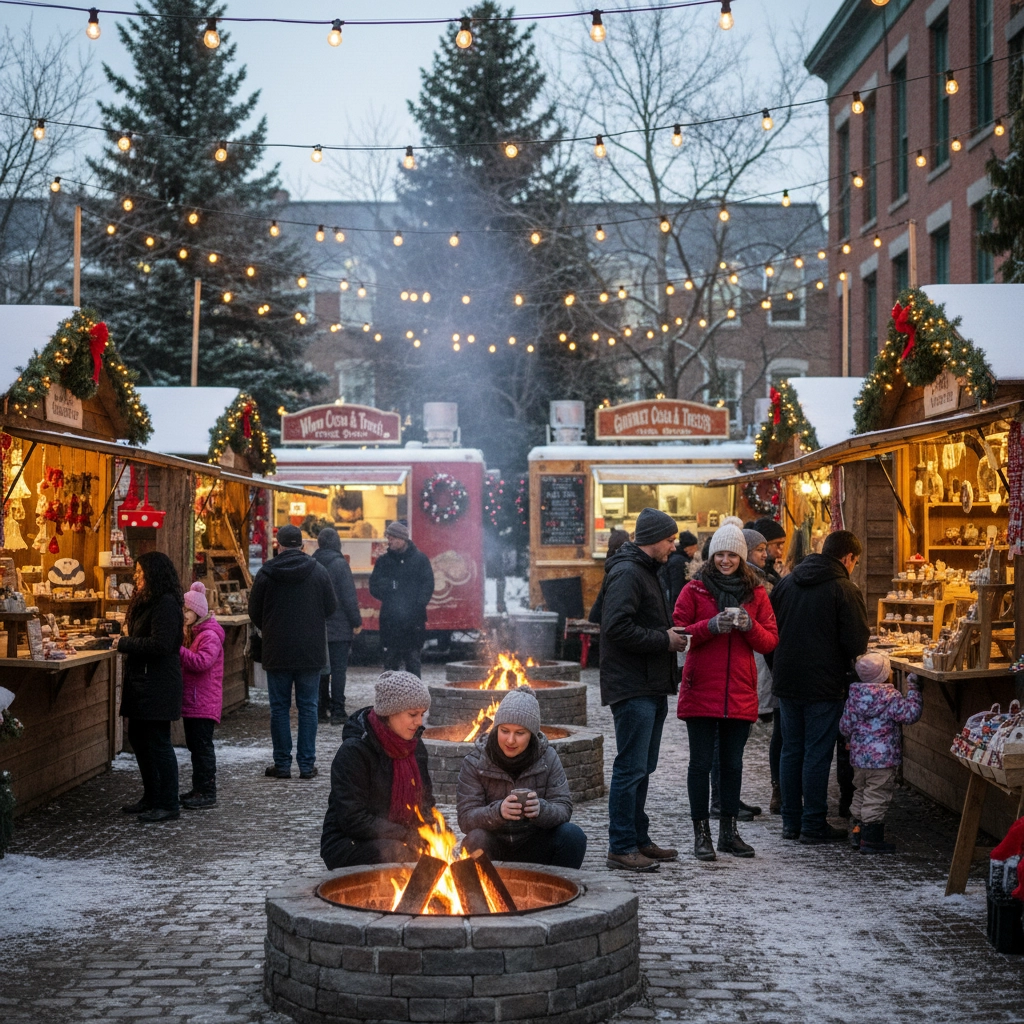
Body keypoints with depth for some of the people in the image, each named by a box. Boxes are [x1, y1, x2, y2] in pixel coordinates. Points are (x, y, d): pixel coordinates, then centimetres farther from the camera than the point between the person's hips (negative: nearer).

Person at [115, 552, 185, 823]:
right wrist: (123, 642, 5)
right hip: (141, 683, 11)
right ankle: (151, 798, 25)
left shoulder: (166, 604, -16)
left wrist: (124, 643, -15)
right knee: (138, 738, 15)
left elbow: (159, 645, -23)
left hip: (158, 686, -11)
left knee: (158, 742, -6)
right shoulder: (147, 602, 17)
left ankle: (168, 805, 1)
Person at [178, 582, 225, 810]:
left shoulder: (210, 636, -14)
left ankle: (208, 793, -5)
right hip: (191, 701, 10)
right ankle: (199, 789, 21)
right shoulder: (191, 633, 17)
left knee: (203, 746, -8)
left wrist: (178, 650, -30)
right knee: (194, 745, 14)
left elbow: (202, 662, -28)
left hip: (204, 703, -10)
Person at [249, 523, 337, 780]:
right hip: (311, 652, 1)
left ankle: (282, 764, 8)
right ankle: (307, 764, 6)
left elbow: (254, 613, 3)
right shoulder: (318, 571, -4)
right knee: (308, 707, 7)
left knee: (279, 708, 7)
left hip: (277, 653, -1)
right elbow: (331, 607, 5)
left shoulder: (266, 574, -6)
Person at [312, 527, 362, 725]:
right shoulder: (339, 564, -11)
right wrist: (356, 621, -4)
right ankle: (337, 712, -5)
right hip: (339, 627, -5)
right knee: (338, 668, -2)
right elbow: (349, 596, -12)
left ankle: (320, 709, 14)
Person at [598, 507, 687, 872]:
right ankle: (621, 848, -2)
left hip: (651, 688, 11)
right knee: (631, 767, -7)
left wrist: (668, 634, 13)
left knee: (642, 767, 15)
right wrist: (663, 640, -16)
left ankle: (639, 839, 23)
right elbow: (617, 627, -25)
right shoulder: (627, 573, -15)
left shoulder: (643, 571, 19)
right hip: (632, 688, -11)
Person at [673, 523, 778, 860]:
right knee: (701, 762, 0)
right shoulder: (694, 590, 2)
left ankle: (729, 831, 21)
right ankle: (701, 833, 7)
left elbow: (770, 642, 6)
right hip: (701, 691, -3)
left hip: (740, 693, 3)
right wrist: (711, 626, -19)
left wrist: (750, 626, -13)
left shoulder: (756, 593, 9)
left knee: (732, 762, 11)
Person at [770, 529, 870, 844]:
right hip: (824, 685, -6)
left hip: (786, 684, 6)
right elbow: (857, 644, -13)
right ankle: (813, 826, 4)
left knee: (791, 751, 13)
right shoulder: (844, 590, -12)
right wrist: (852, 671, 7)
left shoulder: (786, 582, 7)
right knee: (817, 755, 0)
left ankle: (791, 821, 18)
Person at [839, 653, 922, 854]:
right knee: (876, 797, -1)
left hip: (859, 756, 7)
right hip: (883, 758, -7)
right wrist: (912, 688, -9)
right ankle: (871, 839, 3)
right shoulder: (890, 696, -15)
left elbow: (844, 726, 7)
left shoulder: (854, 695, 3)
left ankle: (857, 833, 26)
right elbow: (911, 714, -15)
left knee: (861, 794, 19)